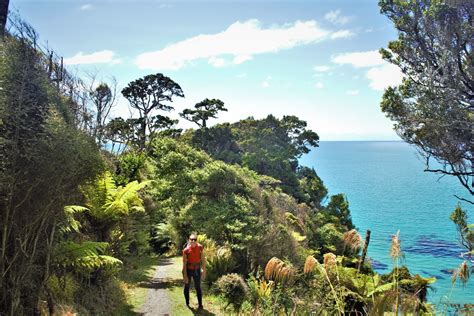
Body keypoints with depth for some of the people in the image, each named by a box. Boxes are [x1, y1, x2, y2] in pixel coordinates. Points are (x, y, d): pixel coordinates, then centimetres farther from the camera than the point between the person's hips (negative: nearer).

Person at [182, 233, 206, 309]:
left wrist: (204, 271, -2)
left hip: (197, 270, 2)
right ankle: (187, 304, 30)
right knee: (187, 287, 14)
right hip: (188, 270, -2)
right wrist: (185, 276, -16)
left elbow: (203, 260, -3)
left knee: (198, 287, 11)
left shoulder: (200, 248, -12)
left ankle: (200, 305, 20)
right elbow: (184, 263, -16)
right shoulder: (186, 250, -19)